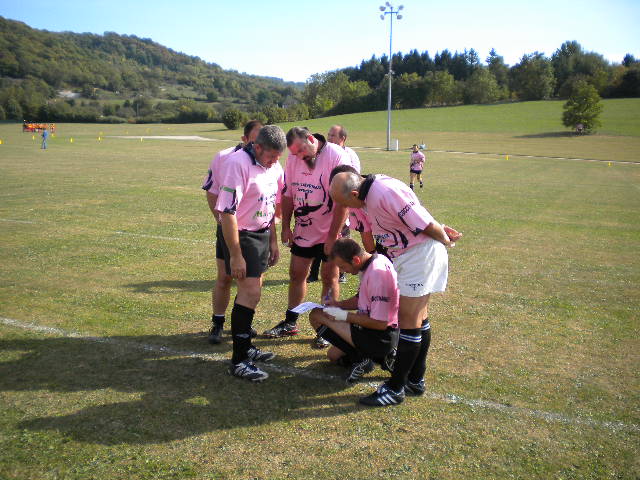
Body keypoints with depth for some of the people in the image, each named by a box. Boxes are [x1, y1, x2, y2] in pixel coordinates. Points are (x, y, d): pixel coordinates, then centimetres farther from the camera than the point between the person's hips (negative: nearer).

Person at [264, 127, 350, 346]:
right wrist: (286, 227, 6)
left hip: (330, 231, -5)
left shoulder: (336, 156, -18)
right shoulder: (293, 159, 0)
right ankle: (290, 323, 27)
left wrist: (333, 236, -19)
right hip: (303, 230, 5)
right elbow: (288, 194, 10)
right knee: (296, 274, 11)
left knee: (329, 278, 3)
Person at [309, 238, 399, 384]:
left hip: (381, 338, -10)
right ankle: (379, 357, 11)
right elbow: (362, 299, 18)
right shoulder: (375, 261, 3)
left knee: (316, 315, -11)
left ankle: (360, 359, -11)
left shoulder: (377, 274, -27)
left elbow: (380, 323, -26)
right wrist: (339, 304, 3)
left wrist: (345, 316, -17)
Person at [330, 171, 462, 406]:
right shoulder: (370, 191, 3)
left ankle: (396, 387, 8)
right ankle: (415, 380, 31)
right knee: (419, 318, 17)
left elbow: (425, 224, -24)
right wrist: (440, 230, 12)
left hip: (422, 253, -10)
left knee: (409, 320, -3)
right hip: (405, 255, 10)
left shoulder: (386, 192, -28)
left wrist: (444, 240, -6)